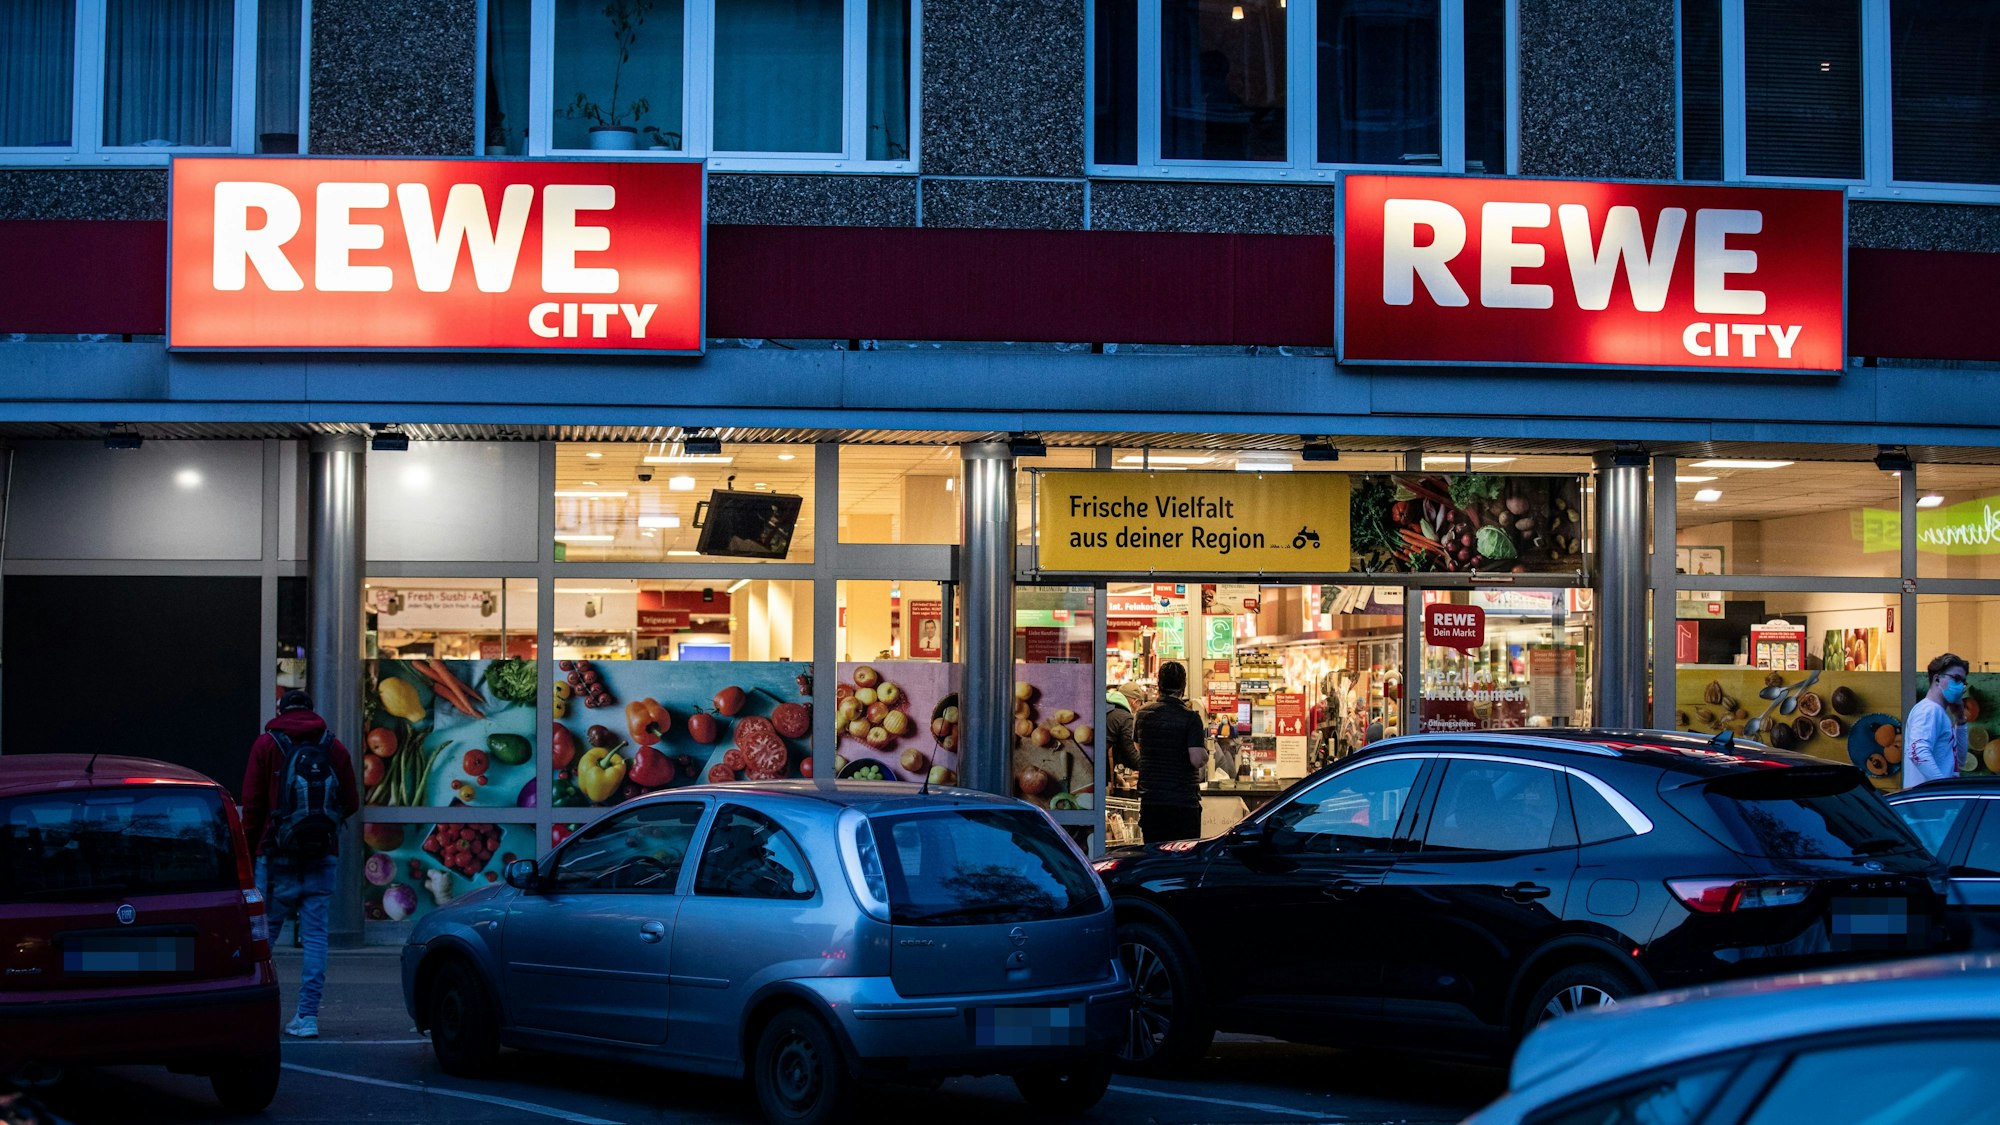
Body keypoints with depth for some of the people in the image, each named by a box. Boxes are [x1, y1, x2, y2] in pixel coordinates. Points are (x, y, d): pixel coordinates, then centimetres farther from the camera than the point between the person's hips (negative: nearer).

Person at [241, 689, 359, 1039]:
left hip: (278, 854, -2)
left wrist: (248, 849, 9)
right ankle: (308, 1016, -2)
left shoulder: (266, 744, 2)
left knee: (264, 931, 7)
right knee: (315, 934, 2)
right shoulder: (334, 748, 7)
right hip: (323, 856, 2)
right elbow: (351, 804, 10)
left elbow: (253, 804, 0)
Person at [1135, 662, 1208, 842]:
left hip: (1150, 800, 4)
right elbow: (1197, 760, -17)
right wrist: (1205, 748, 3)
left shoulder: (1142, 714, 5)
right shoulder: (1190, 717, -10)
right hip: (1184, 801, -4)